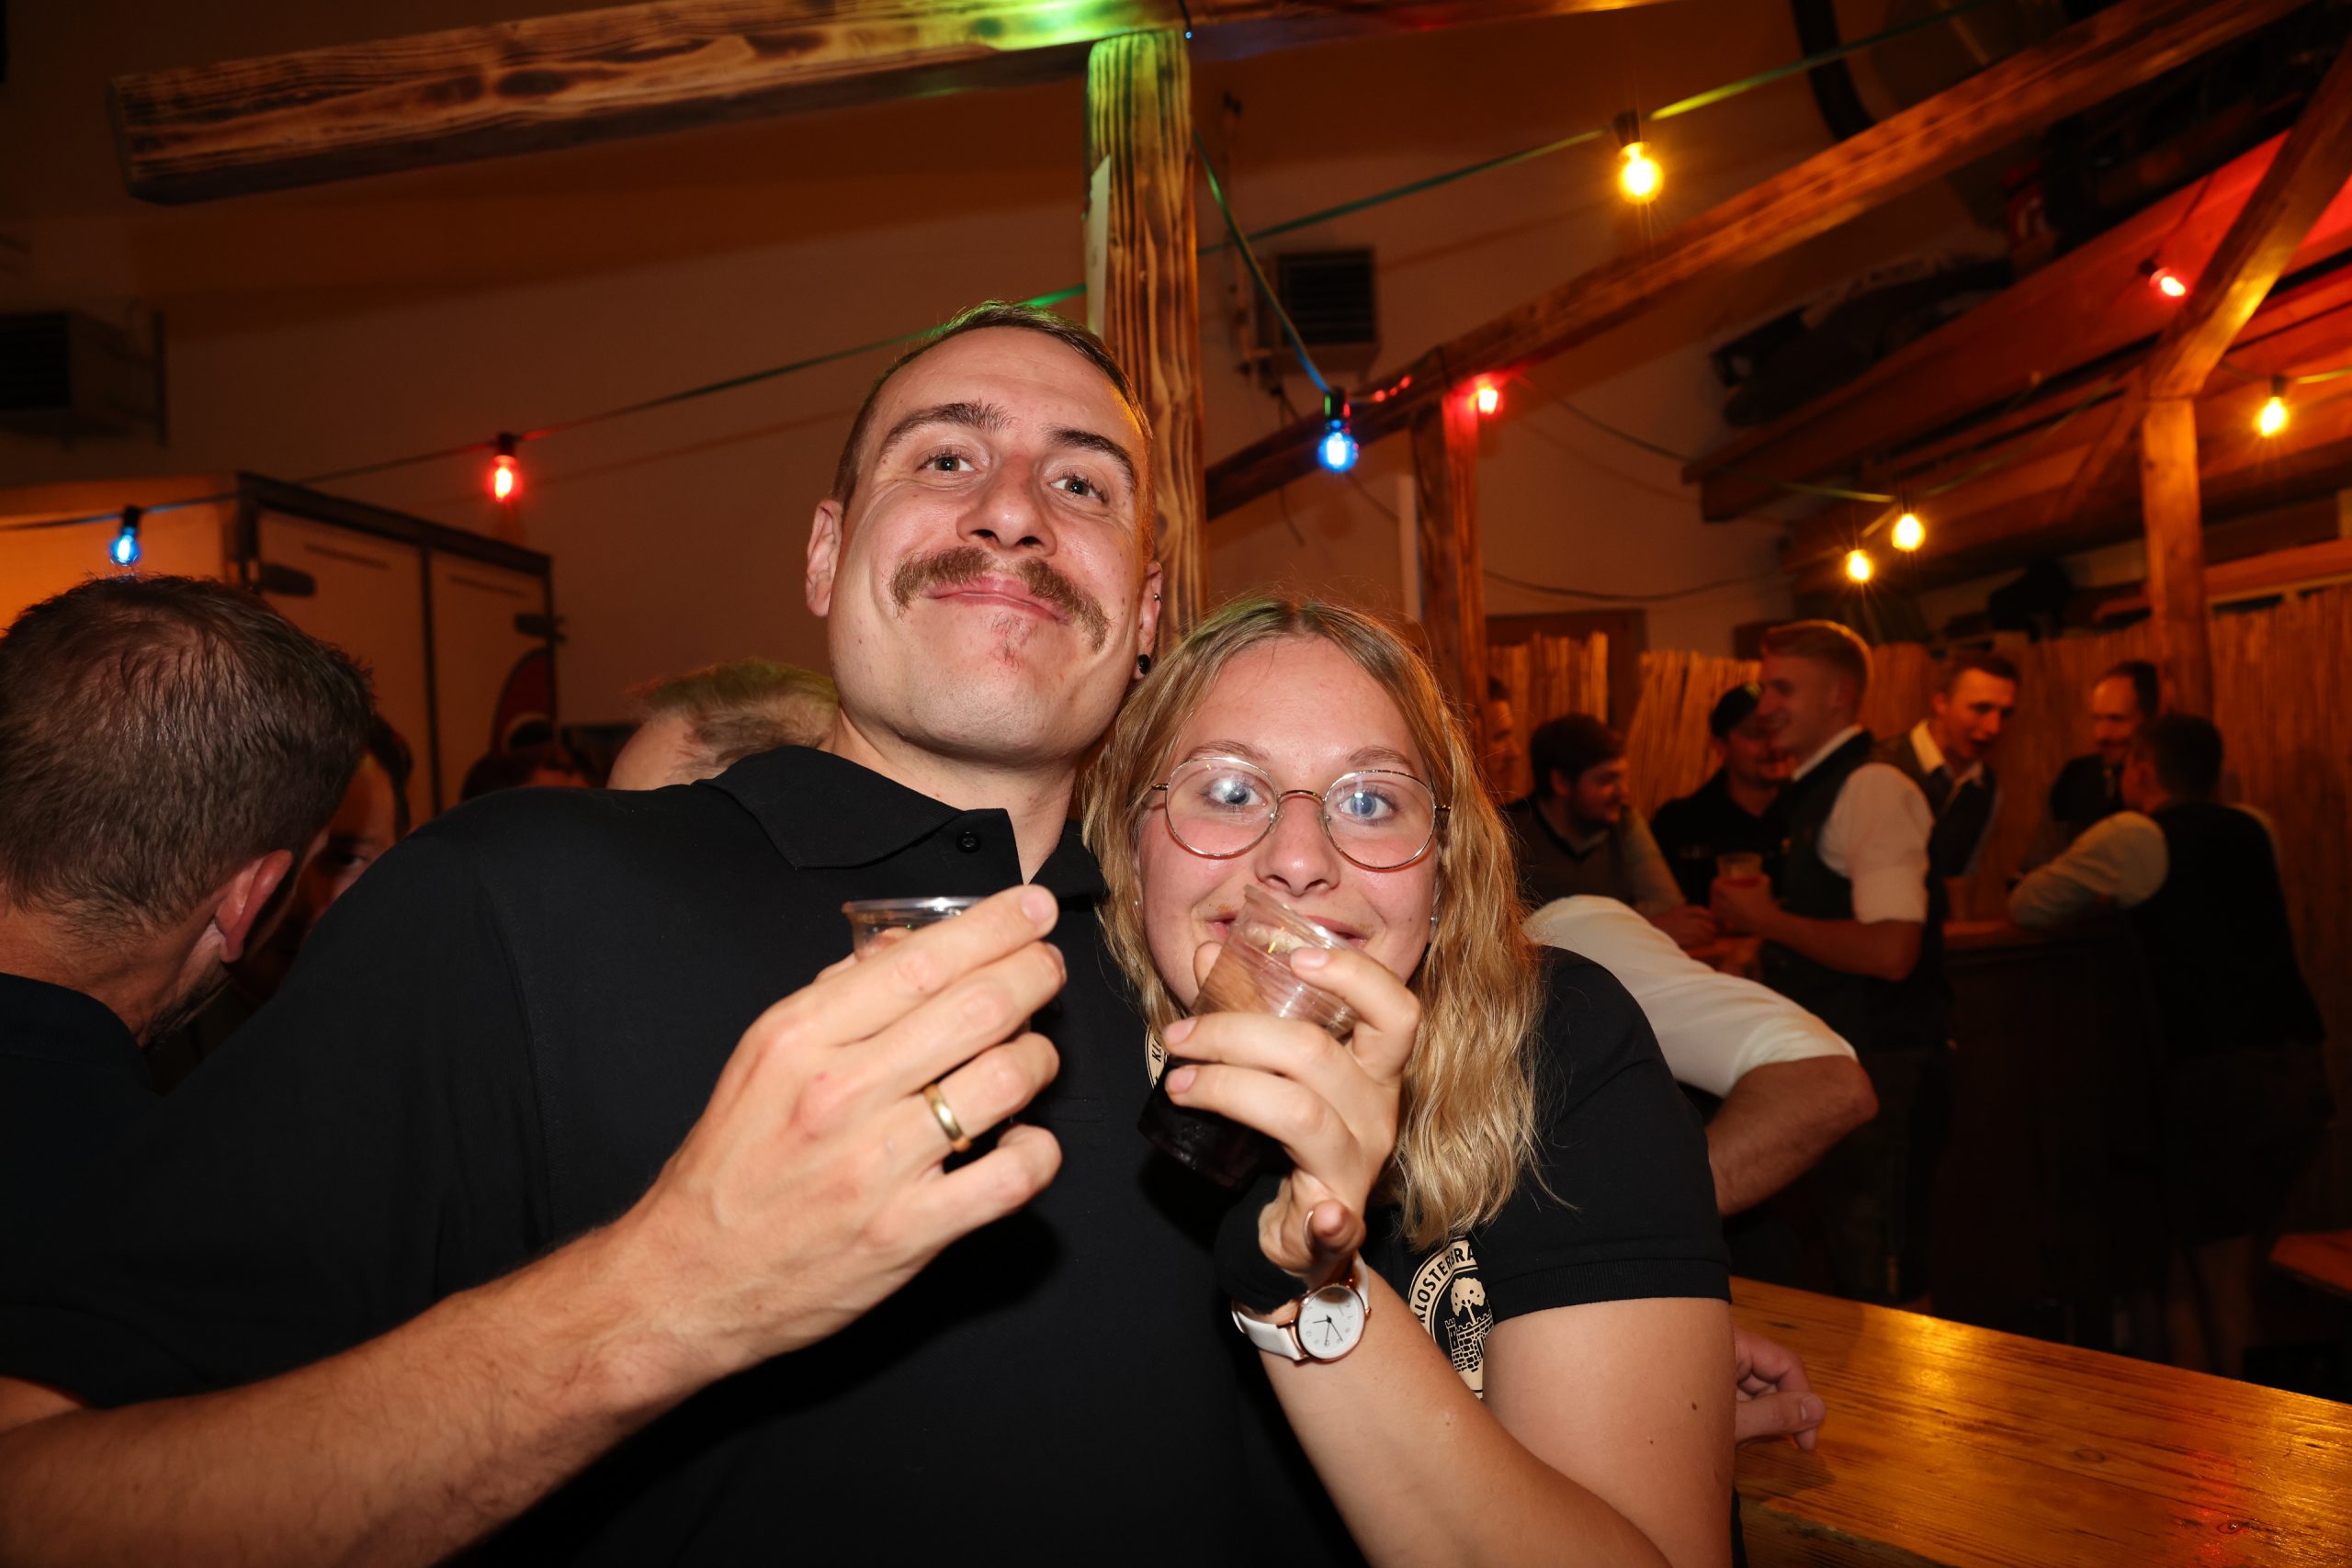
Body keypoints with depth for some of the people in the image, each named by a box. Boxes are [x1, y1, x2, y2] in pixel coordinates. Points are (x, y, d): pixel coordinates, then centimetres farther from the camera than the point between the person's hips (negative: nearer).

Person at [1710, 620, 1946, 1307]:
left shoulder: (1875, 790, -16)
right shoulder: (1814, 792, 14)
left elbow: (1889, 951, -25)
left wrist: (1765, 918, -16)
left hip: (1880, 1077, -10)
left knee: (1880, 1300, -1)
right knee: (1834, 1284, 19)